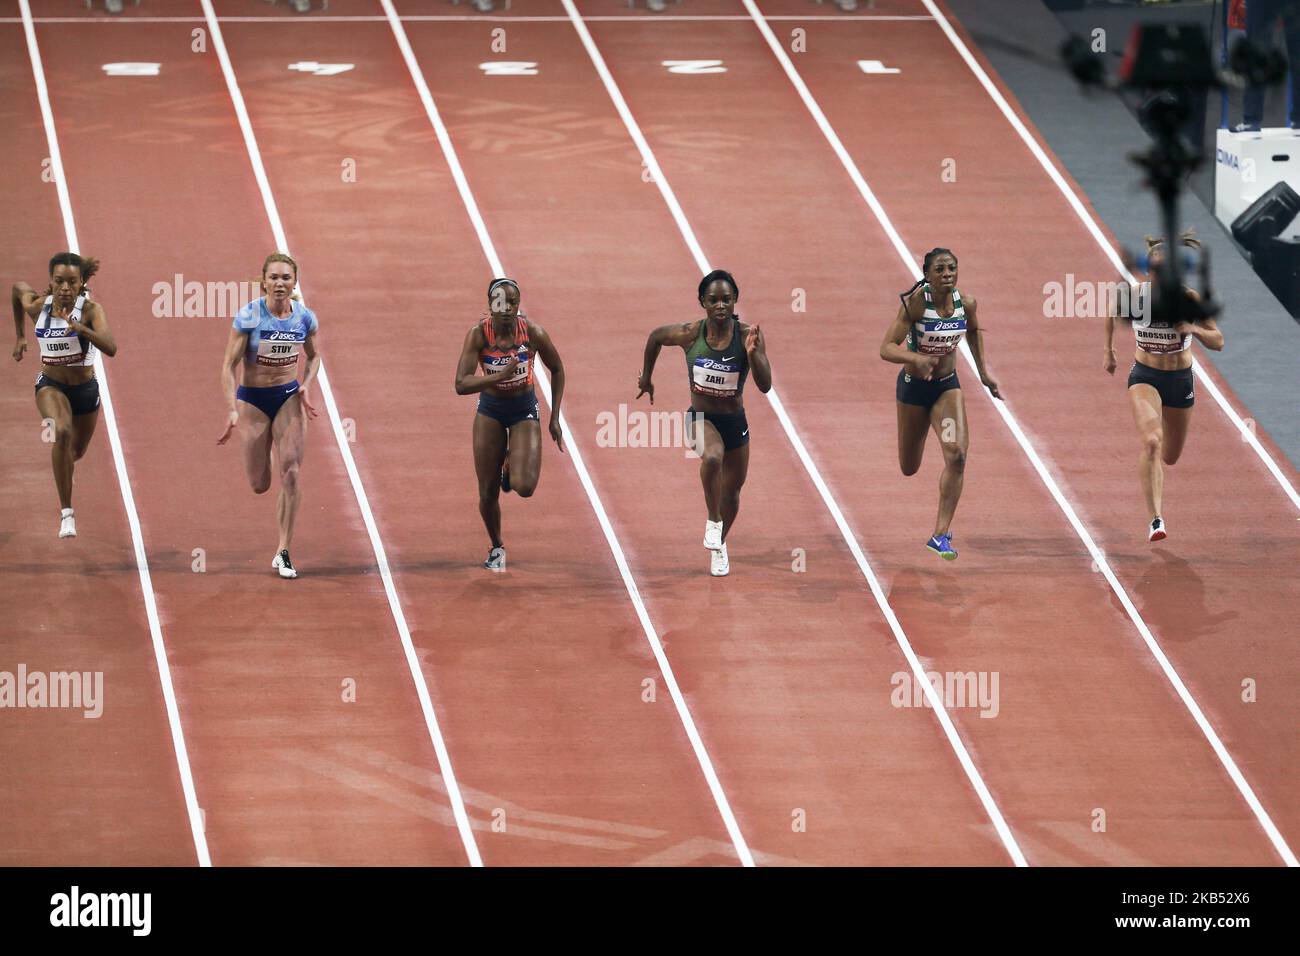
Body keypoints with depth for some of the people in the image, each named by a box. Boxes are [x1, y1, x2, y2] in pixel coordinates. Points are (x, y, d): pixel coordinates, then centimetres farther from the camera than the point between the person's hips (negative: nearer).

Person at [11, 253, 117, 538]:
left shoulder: (90, 310, -21)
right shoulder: (38, 306, -14)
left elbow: (111, 348, -35)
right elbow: (18, 287, 10)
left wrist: (81, 329, -51)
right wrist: (20, 336, 17)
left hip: (85, 388, 1)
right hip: (50, 385, -1)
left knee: (76, 451, 23)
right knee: (63, 432, -32)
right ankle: (66, 513, -28)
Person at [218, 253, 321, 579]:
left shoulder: (305, 317, -6)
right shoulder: (248, 317, -16)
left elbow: (314, 356, 13)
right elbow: (229, 364, -14)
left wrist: (306, 386, -6)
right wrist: (232, 410, -23)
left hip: (289, 397, 2)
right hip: (253, 398, -2)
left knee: (291, 472, -11)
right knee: (259, 485, 4)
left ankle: (283, 553, -3)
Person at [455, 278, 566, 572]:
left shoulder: (533, 333, -20)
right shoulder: (479, 334, -21)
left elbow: (557, 370, -1)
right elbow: (461, 385, -28)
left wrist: (554, 418, -1)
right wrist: (500, 376, -42)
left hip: (524, 409, 0)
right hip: (490, 409, 0)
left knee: (524, 487, -18)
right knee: (488, 493, 2)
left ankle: (511, 467, 21)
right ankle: (496, 548, 31)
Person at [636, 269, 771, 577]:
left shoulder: (747, 336, -17)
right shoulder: (690, 334, -15)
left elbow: (765, 385, -22)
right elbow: (656, 336, 6)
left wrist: (753, 353, -39)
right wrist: (646, 377, 16)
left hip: (735, 422, 2)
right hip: (701, 417, -2)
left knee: (731, 492, 18)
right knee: (713, 457, -36)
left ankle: (719, 546, 46)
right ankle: (713, 521, -14)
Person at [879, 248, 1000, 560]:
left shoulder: (965, 302, -11)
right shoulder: (916, 302, -23)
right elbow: (886, 348, -28)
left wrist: (983, 371, 13)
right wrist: (915, 359, -47)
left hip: (947, 385, 2)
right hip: (914, 385, -2)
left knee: (957, 454, -20)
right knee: (909, 469, 13)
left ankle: (941, 534, -14)